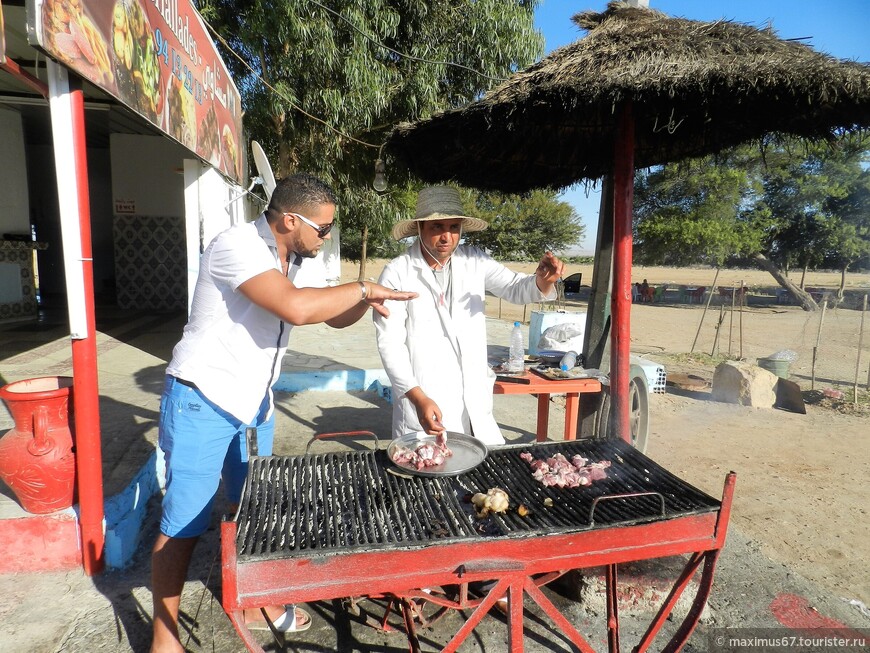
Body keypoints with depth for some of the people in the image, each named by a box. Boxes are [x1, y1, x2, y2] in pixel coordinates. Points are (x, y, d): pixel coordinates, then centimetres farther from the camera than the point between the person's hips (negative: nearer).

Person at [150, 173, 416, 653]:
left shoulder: (299, 260, 3)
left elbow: (335, 317, 10)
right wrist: (362, 288, -25)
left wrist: (365, 298, -11)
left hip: (254, 405, 8)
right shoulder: (237, 246, -23)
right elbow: (294, 307, -38)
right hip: (203, 401, -8)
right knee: (183, 526, 4)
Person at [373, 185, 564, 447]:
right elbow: (389, 343, -11)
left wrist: (542, 281, -21)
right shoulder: (397, 273, -9)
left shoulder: (474, 261, 3)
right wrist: (417, 397, -21)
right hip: (421, 404, -4)